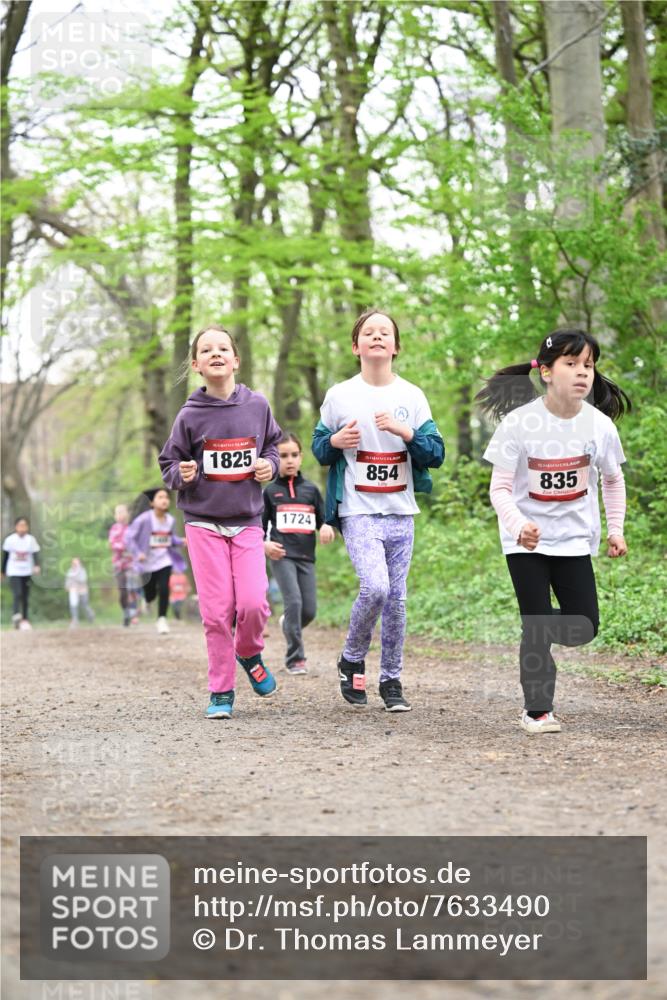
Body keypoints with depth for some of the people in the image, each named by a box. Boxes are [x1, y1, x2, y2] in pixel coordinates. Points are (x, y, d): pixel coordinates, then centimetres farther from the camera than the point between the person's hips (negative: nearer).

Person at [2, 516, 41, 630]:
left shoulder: (31, 539, -3)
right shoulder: (10, 539, -5)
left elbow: (35, 554, -7)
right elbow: (5, 555, 4)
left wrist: (37, 566, -25)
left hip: (27, 572, 2)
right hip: (13, 572, -2)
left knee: (25, 597, 6)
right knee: (17, 594, -20)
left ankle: (25, 620, 15)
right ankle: (16, 616, -27)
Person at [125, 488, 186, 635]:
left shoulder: (170, 520, -2)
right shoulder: (144, 519, -16)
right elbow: (129, 537, -13)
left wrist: (181, 541, -6)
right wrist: (138, 553, -24)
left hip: (164, 561, 2)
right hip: (148, 561, -2)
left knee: (164, 589, -16)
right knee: (150, 594, 10)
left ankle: (162, 619, -1)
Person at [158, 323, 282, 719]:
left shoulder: (257, 405, 1)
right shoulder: (190, 415, -4)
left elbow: (273, 444, 18)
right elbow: (168, 462, 6)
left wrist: (270, 465, -2)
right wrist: (182, 474, -15)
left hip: (247, 521, 1)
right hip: (204, 522, -1)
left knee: (254, 603, -11)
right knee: (216, 610, -3)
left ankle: (249, 653, 22)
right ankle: (221, 691, 9)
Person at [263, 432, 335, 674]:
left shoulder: (311, 489, 11)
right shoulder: (270, 491, 5)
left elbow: (323, 521, 14)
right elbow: (259, 526, 8)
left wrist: (326, 528, -8)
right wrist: (265, 545, -10)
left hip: (306, 557, 3)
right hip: (282, 556, -3)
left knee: (310, 609, 0)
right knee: (294, 602, -16)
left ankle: (288, 623, 35)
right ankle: (295, 658, -7)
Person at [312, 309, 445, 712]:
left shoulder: (413, 396, 5)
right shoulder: (340, 395, 2)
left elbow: (436, 454, 2)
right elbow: (319, 447, 11)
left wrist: (405, 431, -15)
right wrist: (335, 442, -11)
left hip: (401, 513, 3)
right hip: (359, 512, -3)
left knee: (397, 598, 4)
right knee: (376, 587, -21)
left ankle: (392, 680, 18)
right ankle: (352, 661, 3)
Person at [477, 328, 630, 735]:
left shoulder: (600, 425, -7)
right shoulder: (519, 423, -17)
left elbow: (613, 479, 11)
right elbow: (500, 488, -15)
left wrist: (615, 528, 5)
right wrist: (518, 524, -33)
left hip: (574, 538, 3)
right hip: (527, 541, -3)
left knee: (584, 629, -1)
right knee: (536, 628, -7)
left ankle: (537, 635, 32)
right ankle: (537, 711, 8)